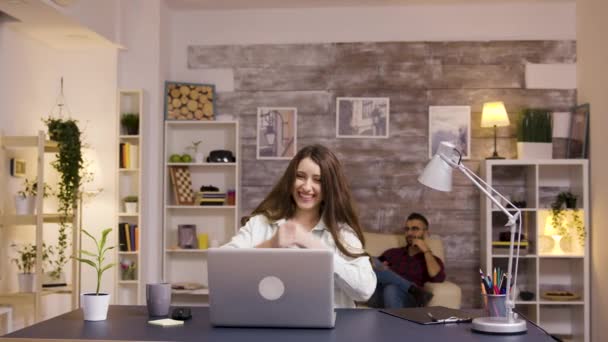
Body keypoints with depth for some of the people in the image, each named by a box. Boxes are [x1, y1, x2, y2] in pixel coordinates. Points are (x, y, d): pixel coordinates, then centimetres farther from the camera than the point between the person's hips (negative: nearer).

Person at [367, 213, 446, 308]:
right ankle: (415, 290, -26)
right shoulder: (392, 253, 28)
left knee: (391, 288, -38)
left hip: (406, 300, -3)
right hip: (377, 296, 3)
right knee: (372, 262, -23)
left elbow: (438, 278, -3)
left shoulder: (432, 260, 20)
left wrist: (426, 250, 3)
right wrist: (379, 268, -4)